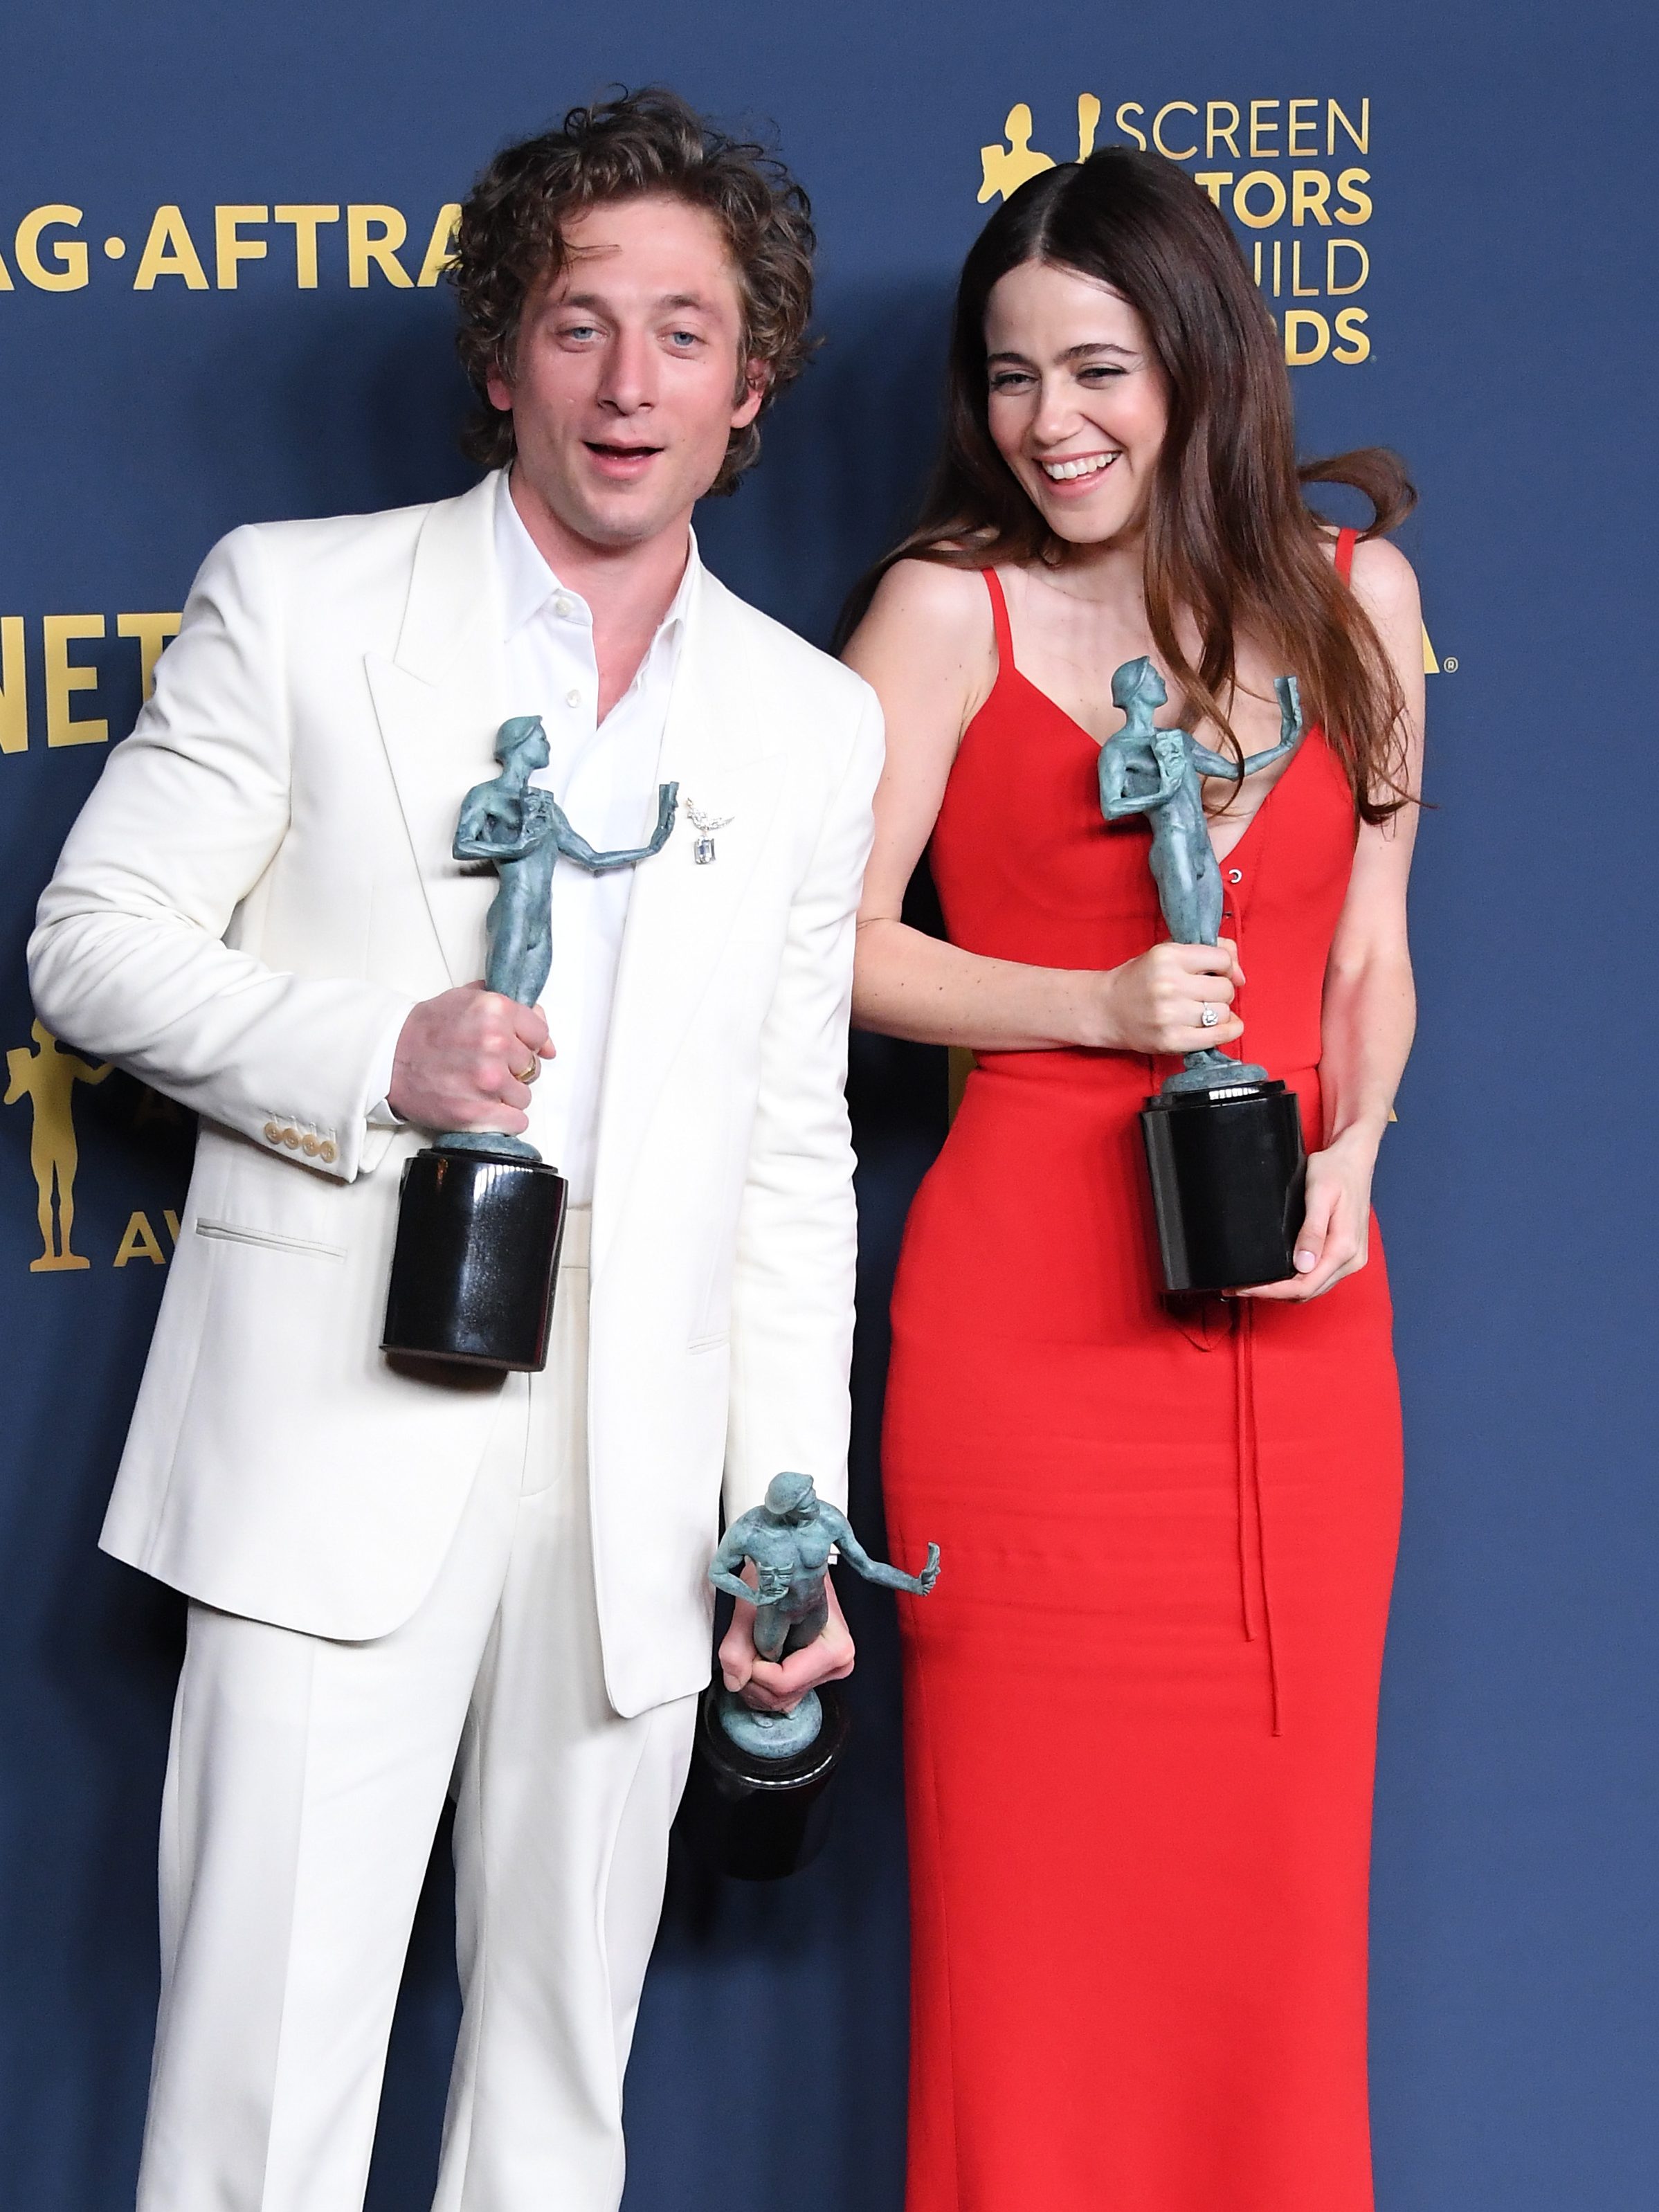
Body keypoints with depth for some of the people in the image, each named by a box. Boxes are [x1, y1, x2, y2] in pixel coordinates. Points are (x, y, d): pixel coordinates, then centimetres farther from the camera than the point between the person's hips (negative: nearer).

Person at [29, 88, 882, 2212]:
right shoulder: (295, 603, 3)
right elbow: (91, 940, 2)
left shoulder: (814, 721, 12)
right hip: (340, 1449, -3)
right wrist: (373, 1054, -15)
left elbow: (791, 1157, 13)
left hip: (639, 1485, 4)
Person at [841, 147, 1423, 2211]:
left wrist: (1346, 1160, -4)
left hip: (1294, 1310, 3)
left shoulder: (1351, 596, 9)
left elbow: (1368, 953, 13)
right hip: (1031, 1301, -3)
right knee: (1035, 1844, 0)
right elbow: (836, 941, -3)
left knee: (1277, 1850, 6)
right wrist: (1100, 1004, -14)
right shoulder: (953, 604, -1)